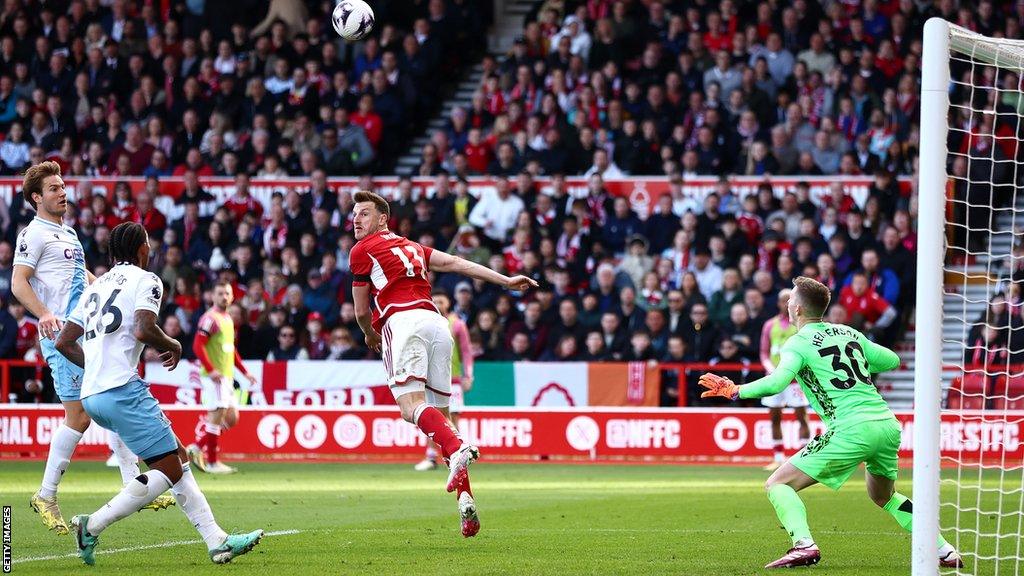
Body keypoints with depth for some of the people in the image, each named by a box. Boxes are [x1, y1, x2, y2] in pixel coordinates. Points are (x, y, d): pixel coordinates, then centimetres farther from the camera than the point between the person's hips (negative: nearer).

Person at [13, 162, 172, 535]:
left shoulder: (68, 233, 22)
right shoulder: (34, 234, -6)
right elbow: (18, 283, -16)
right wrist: (44, 314, -31)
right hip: (62, 336, -9)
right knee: (79, 417, -11)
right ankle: (46, 496, -1)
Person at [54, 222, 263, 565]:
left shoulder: (96, 287, 22)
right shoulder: (145, 280, 0)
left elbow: (64, 342, 22)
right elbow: (143, 331, -17)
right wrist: (173, 346, 2)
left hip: (92, 395, 9)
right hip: (122, 389, -9)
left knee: (178, 457, 12)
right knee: (168, 470, -6)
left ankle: (217, 541, 7)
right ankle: (92, 527, -12)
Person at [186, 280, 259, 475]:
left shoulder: (228, 319, 18)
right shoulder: (210, 318, -10)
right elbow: (198, 346, -18)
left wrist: (244, 371, 23)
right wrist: (211, 370, -24)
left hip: (227, 376, 9)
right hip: (214, 376, -9)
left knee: (231, 418, 8)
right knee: (217, 414, -9)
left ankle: (197, 448, 15)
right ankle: (212, 462, -3)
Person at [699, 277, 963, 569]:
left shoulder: (799, 343, 0)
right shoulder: (849, 333, 18)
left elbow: (777, 382, -17)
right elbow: (892, 360, 27)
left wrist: (736, 391, -4)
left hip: (852, 429, -7)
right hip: (888, 423, 7)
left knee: (778, 484, -1)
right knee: (884, 496, 32)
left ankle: (804, 545, -23)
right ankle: (944, 551, 24)